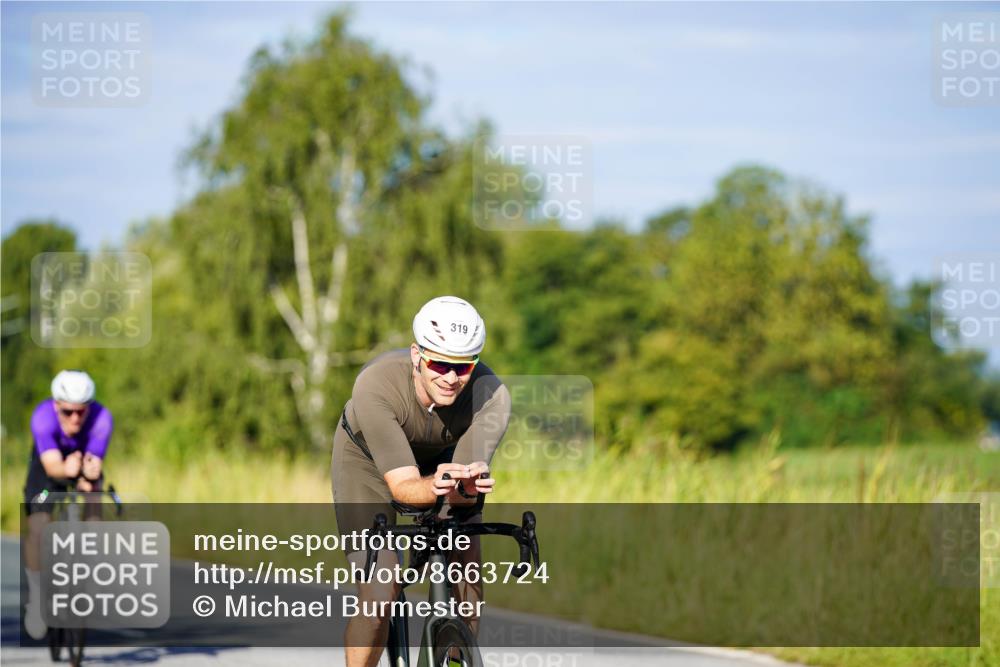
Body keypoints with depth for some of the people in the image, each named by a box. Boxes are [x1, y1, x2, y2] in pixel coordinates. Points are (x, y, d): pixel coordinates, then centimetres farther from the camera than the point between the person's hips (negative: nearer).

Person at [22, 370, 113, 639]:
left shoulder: (101, 418, -35)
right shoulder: (43, 417, -37)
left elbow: (95, 463, -40)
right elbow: (52, 465, -45)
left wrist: (88, 477, -64)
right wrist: (67, 470, -68)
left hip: (85, 459, 1)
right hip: (50, 462, -1)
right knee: (39, 524, -18)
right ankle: (36, 594, -4)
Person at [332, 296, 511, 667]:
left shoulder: (491, 396, -34)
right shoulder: (375, 386, -40)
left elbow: (468, 481, -36)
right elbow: (402, 485, -41)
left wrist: (466, 488, -60)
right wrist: (435, 487, -63)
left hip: (443, 457, 3)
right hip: (368, 460, -2)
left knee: (467, 569, -18)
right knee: (379, 595, -16)